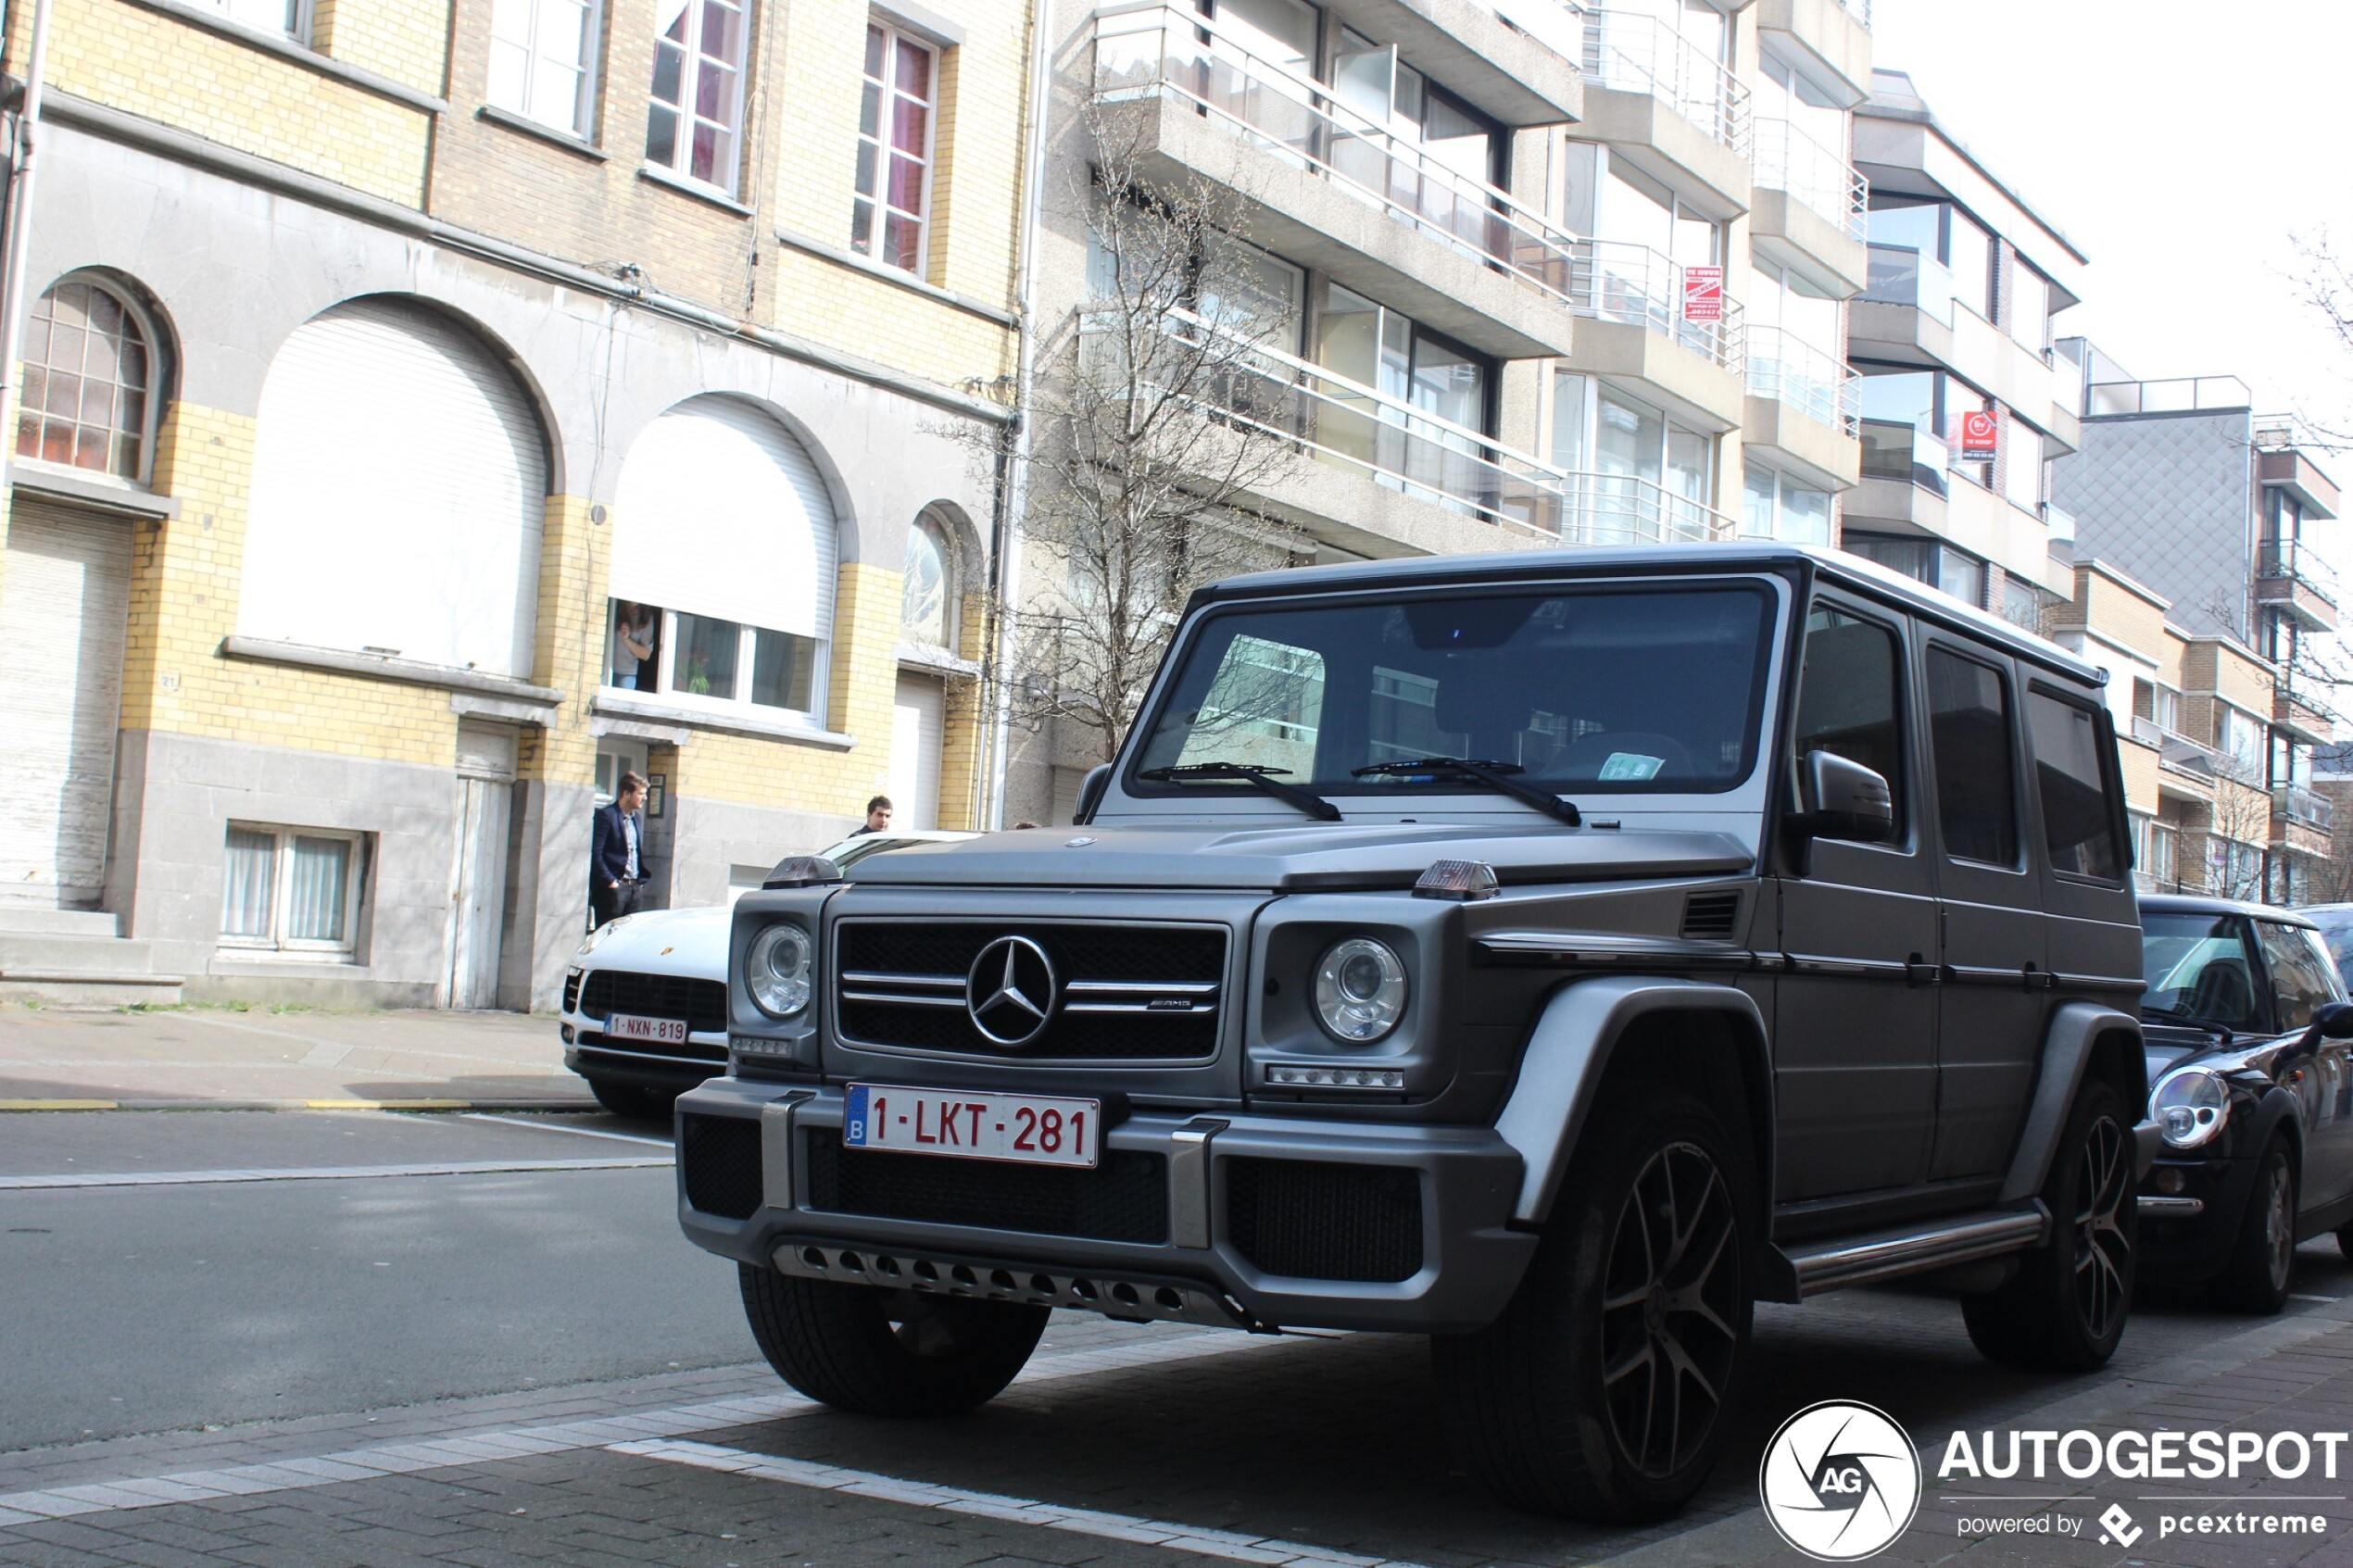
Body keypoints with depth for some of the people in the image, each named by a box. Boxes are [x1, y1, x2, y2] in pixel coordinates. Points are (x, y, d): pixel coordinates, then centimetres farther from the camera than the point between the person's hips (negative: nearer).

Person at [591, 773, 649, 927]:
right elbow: (595, 853, -13)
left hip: (635, 887, 7)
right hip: (613, 888, -7)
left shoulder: (637, 817, 16)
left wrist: (641, 880, 12)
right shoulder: (606, 815, -8)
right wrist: (610, 881, -16)